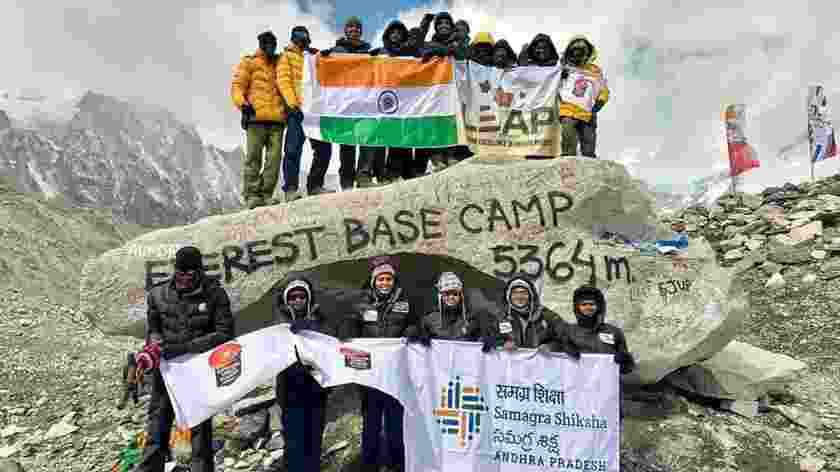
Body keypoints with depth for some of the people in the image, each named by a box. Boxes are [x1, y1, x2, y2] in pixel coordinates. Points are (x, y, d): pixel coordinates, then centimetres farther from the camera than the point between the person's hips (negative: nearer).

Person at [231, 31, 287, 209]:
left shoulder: (280, 62, 23)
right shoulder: (248, 63, 12)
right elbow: (237, 86, 4)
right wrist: (242, 103, -13)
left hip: (277, 117, 4)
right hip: (256, 117, -3)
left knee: (274, 157, -1)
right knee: (254, 157, -6)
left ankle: (266, 193, 5)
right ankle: (252, 194, -3)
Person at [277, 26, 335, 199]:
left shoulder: (315, 56, 25)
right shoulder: (287, 56, 12)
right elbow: (283, 80, -2)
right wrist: (292, 103, -14)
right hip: (297, 109, -5)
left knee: (324, 148, 2)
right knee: (293, 149, -9)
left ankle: (315, 185, 12)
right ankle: (290, 188, -7)